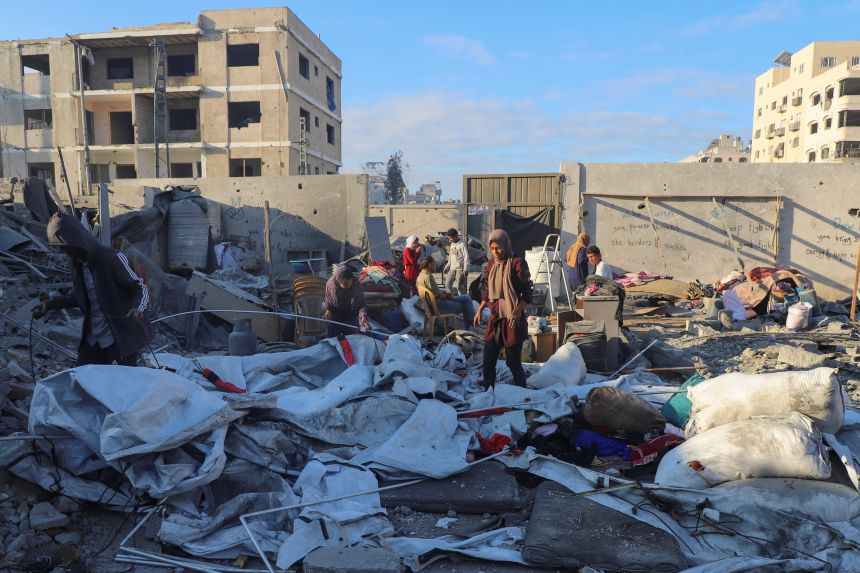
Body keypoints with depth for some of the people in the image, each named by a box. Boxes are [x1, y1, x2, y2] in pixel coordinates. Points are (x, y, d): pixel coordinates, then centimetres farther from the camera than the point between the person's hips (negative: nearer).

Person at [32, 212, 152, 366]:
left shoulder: (112, 258, -17)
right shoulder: (77, 264, 7)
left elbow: (140, 288, -15)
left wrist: (138, 308, -35)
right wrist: (51, 304, 12)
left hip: (121, 338, -7)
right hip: (92, 338, 7)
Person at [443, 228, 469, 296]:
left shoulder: (462, 244, -9)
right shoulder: (452, 244, 14)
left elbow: (466, 257, -12)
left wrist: (465, 269, -18)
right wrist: (447, 267, 19)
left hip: (460, 269, -8)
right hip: (452, 269, 8)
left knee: (460, 286, -7)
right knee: (447, 284, 5)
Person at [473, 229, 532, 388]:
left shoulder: (517, 263, -9)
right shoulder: (491, 264, 10)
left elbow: (527, 293, -10)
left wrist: (518, 310, -23)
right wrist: (480, 310, 14)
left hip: (513, 320, -6)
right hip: (494, 319, 6)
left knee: (513, 362, 1)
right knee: (488, 361, 7)